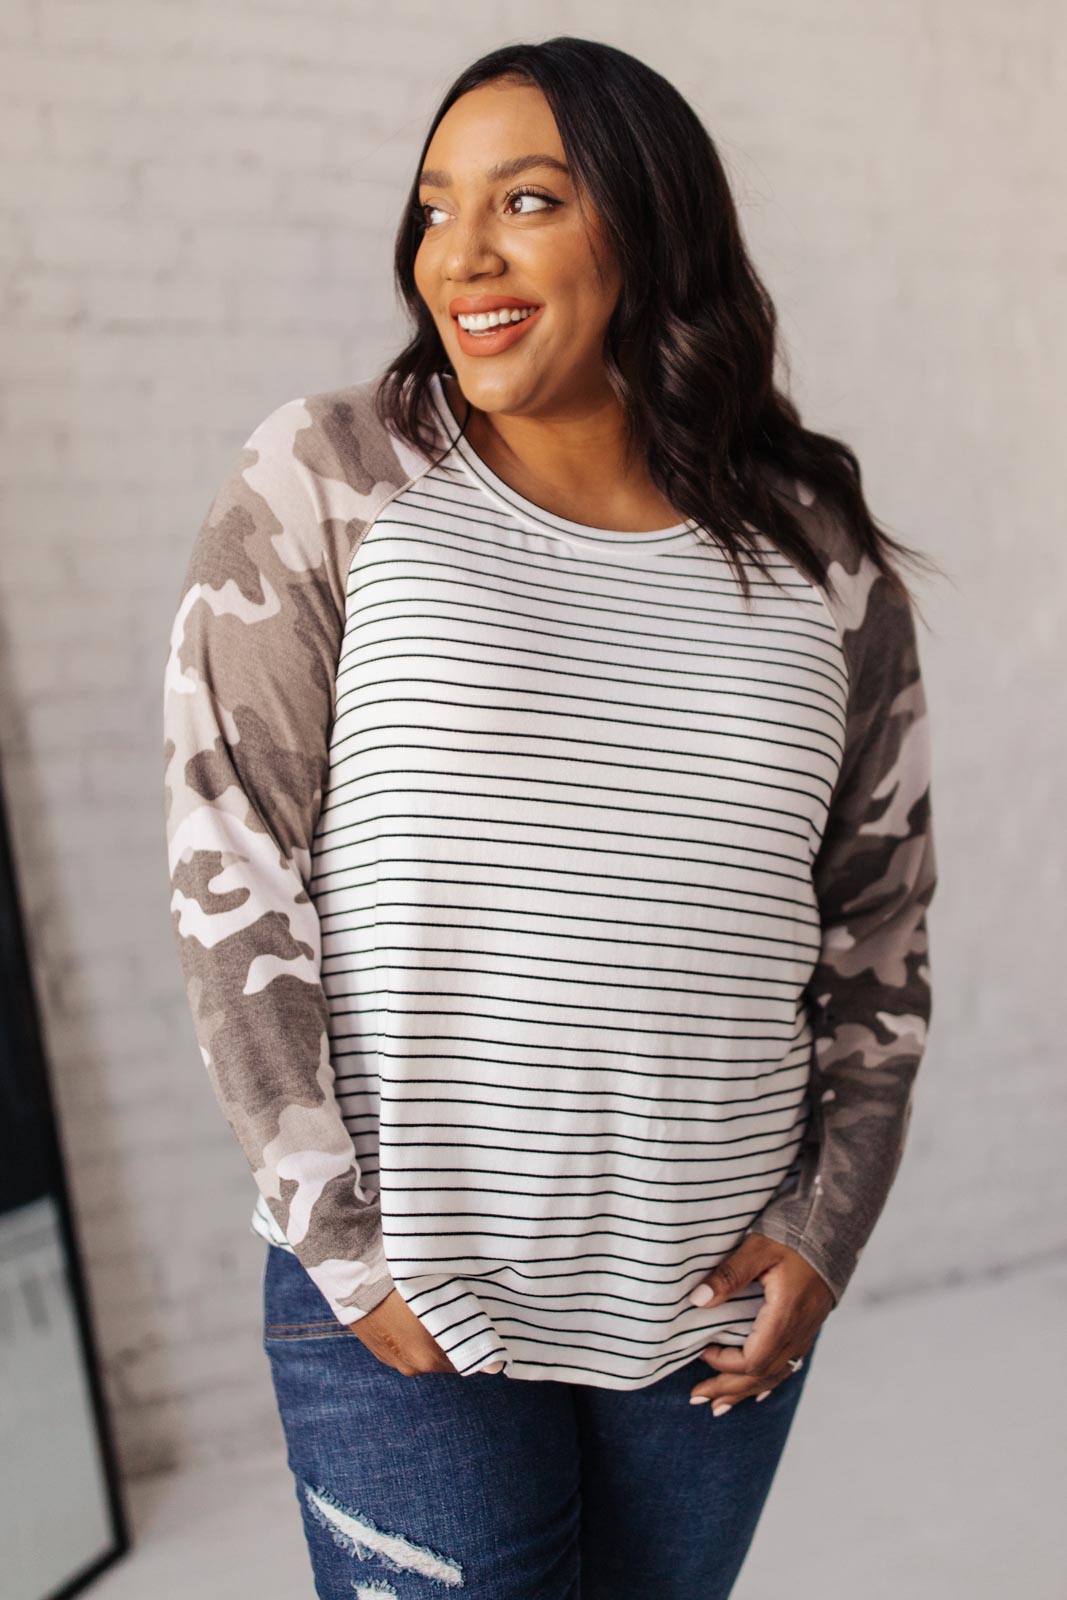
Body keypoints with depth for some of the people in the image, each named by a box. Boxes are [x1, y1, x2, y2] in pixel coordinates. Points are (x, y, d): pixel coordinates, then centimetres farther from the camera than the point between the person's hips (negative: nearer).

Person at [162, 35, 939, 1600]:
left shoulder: (821, 559, 2)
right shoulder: (326, 484, -6)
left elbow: (880, 927, 9)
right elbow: (228, 881, -8)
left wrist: (828, 1228, 3)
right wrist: (347, 1245, -10)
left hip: (721, 1298, 3)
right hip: (406, 1299, -3)